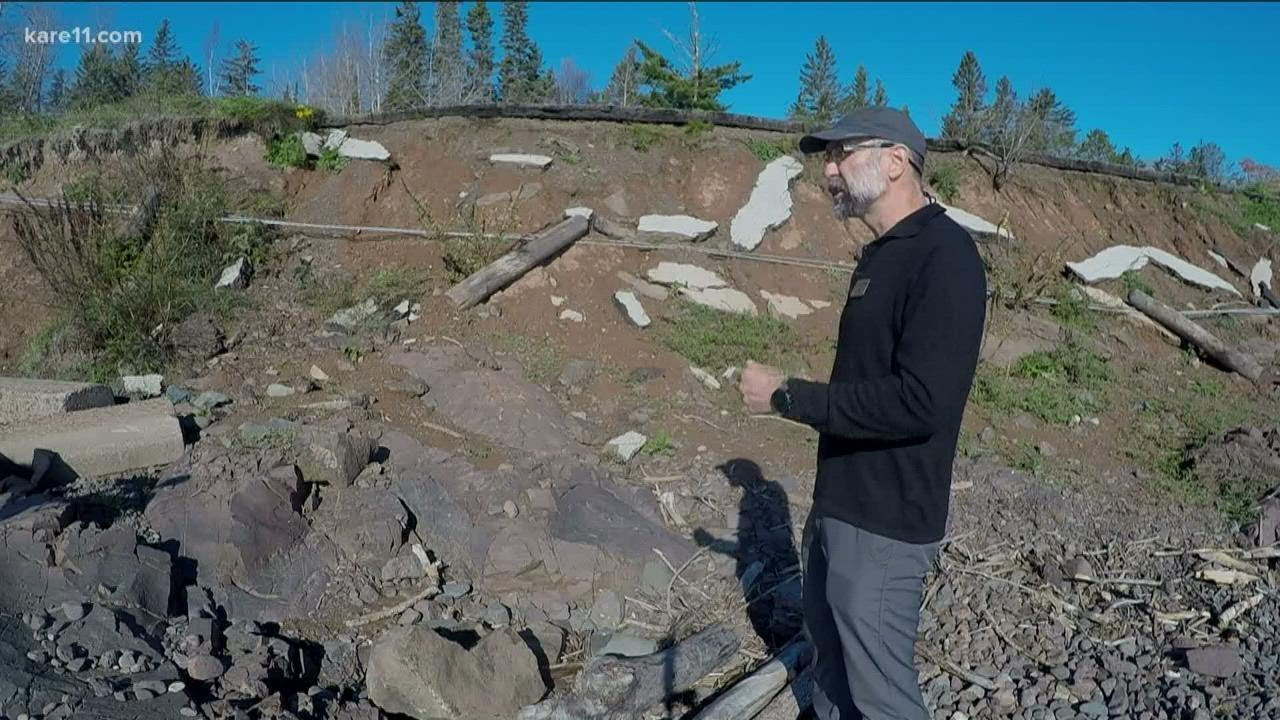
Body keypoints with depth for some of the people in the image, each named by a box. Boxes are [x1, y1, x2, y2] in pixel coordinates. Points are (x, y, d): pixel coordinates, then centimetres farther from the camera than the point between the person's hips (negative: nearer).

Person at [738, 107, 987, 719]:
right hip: (838, 504, 9)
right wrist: (828, 497, 16)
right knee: (829, 655, 24)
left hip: (884, 522, -9)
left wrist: (786, 396, -21)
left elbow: (920, 402, -28)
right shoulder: (883, 254, 11)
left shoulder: (945, 258, -19)